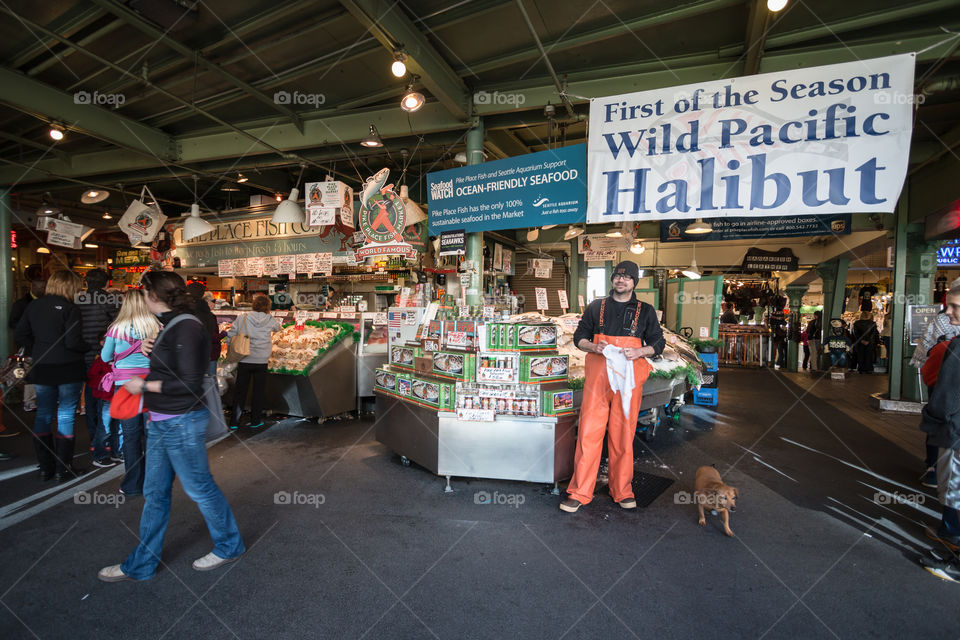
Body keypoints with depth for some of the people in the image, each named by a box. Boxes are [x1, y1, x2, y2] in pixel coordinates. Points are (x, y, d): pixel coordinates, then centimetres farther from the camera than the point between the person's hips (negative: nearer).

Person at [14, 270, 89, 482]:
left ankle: (45, 468, 23)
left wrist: (39, 349, 16)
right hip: (68, 370, -6)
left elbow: (19, 335, 7)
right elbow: (73, 342, -20)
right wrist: (90, 346, -2)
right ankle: (64, 470, 10)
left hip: (42, 369, 6)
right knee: (65, 417, 2)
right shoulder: (69, 309, -15)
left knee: (43, 416, 15)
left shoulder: (33, 306, 4)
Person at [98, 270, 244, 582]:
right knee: (154, 493, 18)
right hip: (161, 422, 10)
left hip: (182, 424, -9)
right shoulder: (170, 325, 10)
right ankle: (141, 564, 33)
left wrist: (144, 386, -15)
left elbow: (189, 383, -23)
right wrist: (152, 351, 4)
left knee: (200, 488, 6)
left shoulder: (187, 328, -20)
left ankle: (229, 546, 26)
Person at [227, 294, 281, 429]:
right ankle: (255, 421, 19)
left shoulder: (242, 318, -4)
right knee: (258, 391, 12)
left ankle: (234, 421, 17)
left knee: (239, 391, 12)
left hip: (243, 361, 1)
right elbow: (278, 327, 16)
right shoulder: (270, 320, -5)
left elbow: (230, 335, -2)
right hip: (261, 361, -1)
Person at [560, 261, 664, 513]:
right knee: (589, 432, -4)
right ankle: (580, 492, 5)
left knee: (623, 435, 5)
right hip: (597, 376, 0)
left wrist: (639, 352, -9)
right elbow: (579, 337, 14)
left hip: (629, 378, 0)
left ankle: (622, 491, 21)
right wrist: (594, 347, -8)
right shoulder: (596, 307, 12)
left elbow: (658, 343, 12)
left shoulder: (645, 311, 11)